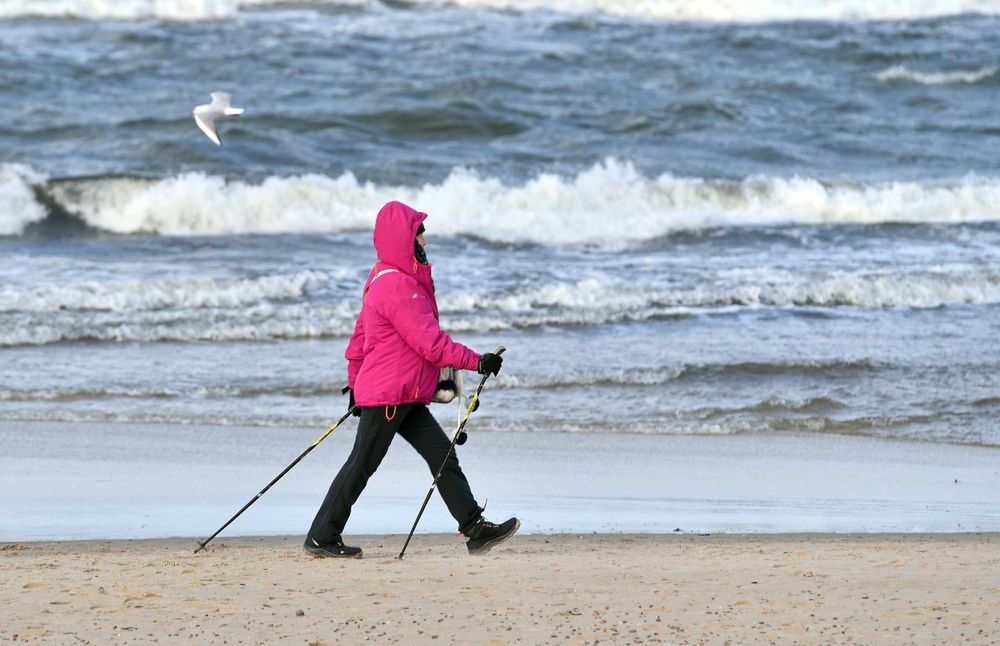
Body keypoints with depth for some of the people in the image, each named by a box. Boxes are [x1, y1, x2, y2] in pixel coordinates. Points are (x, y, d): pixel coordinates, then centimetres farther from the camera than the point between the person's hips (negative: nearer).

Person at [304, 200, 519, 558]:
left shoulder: (384, 278, 14)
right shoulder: (396, 286, -19)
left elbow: (360, 335, 22)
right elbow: (430, 342, -22)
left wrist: (356, 382, 29)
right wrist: (477, 362, -18)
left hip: (405, 399, 10)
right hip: (388, 396, -10)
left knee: (442, 455, 4)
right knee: (361, 465, -2)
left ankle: (475, 528, 1)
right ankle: (322, 537, 6)